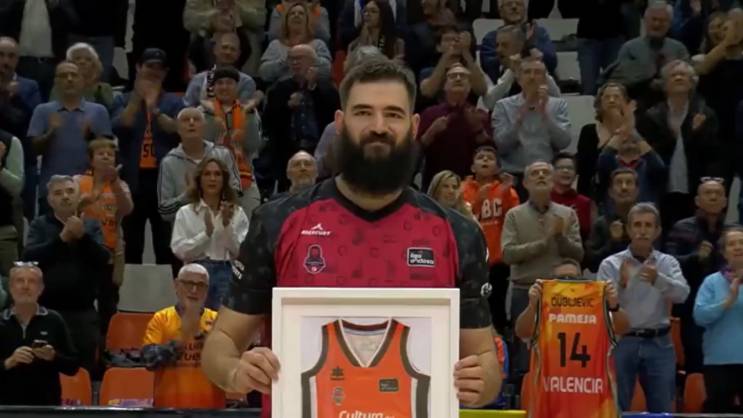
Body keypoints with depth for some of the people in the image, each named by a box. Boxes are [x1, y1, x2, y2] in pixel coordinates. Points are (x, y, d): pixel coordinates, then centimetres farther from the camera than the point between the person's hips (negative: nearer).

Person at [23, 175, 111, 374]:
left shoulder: (91, 226, 9)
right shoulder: (40, 225, 5)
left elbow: (104, 259, -3)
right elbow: (29, 257, -10)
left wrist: (82, 236, -15)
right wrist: (61, 238, -14)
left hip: (83, 312, 1)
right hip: (48, 311, -1)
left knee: (85, 370, 4)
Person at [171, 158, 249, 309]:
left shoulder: (237, 213, 7)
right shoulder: (185, 213, 6)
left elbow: (240, 251, 0)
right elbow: (179, 250, -3)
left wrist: (227, 224, -11)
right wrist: (206, 233, -13)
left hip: (227, 274, 0)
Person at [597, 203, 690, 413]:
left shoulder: (668, 263, 4)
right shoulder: (610, 264, 0)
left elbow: (682, 294, -13)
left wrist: (658, 279, -33)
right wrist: (621, 284, -29)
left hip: (658, 344, 2)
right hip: (622, 342, -2)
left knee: (662, 410, 7)